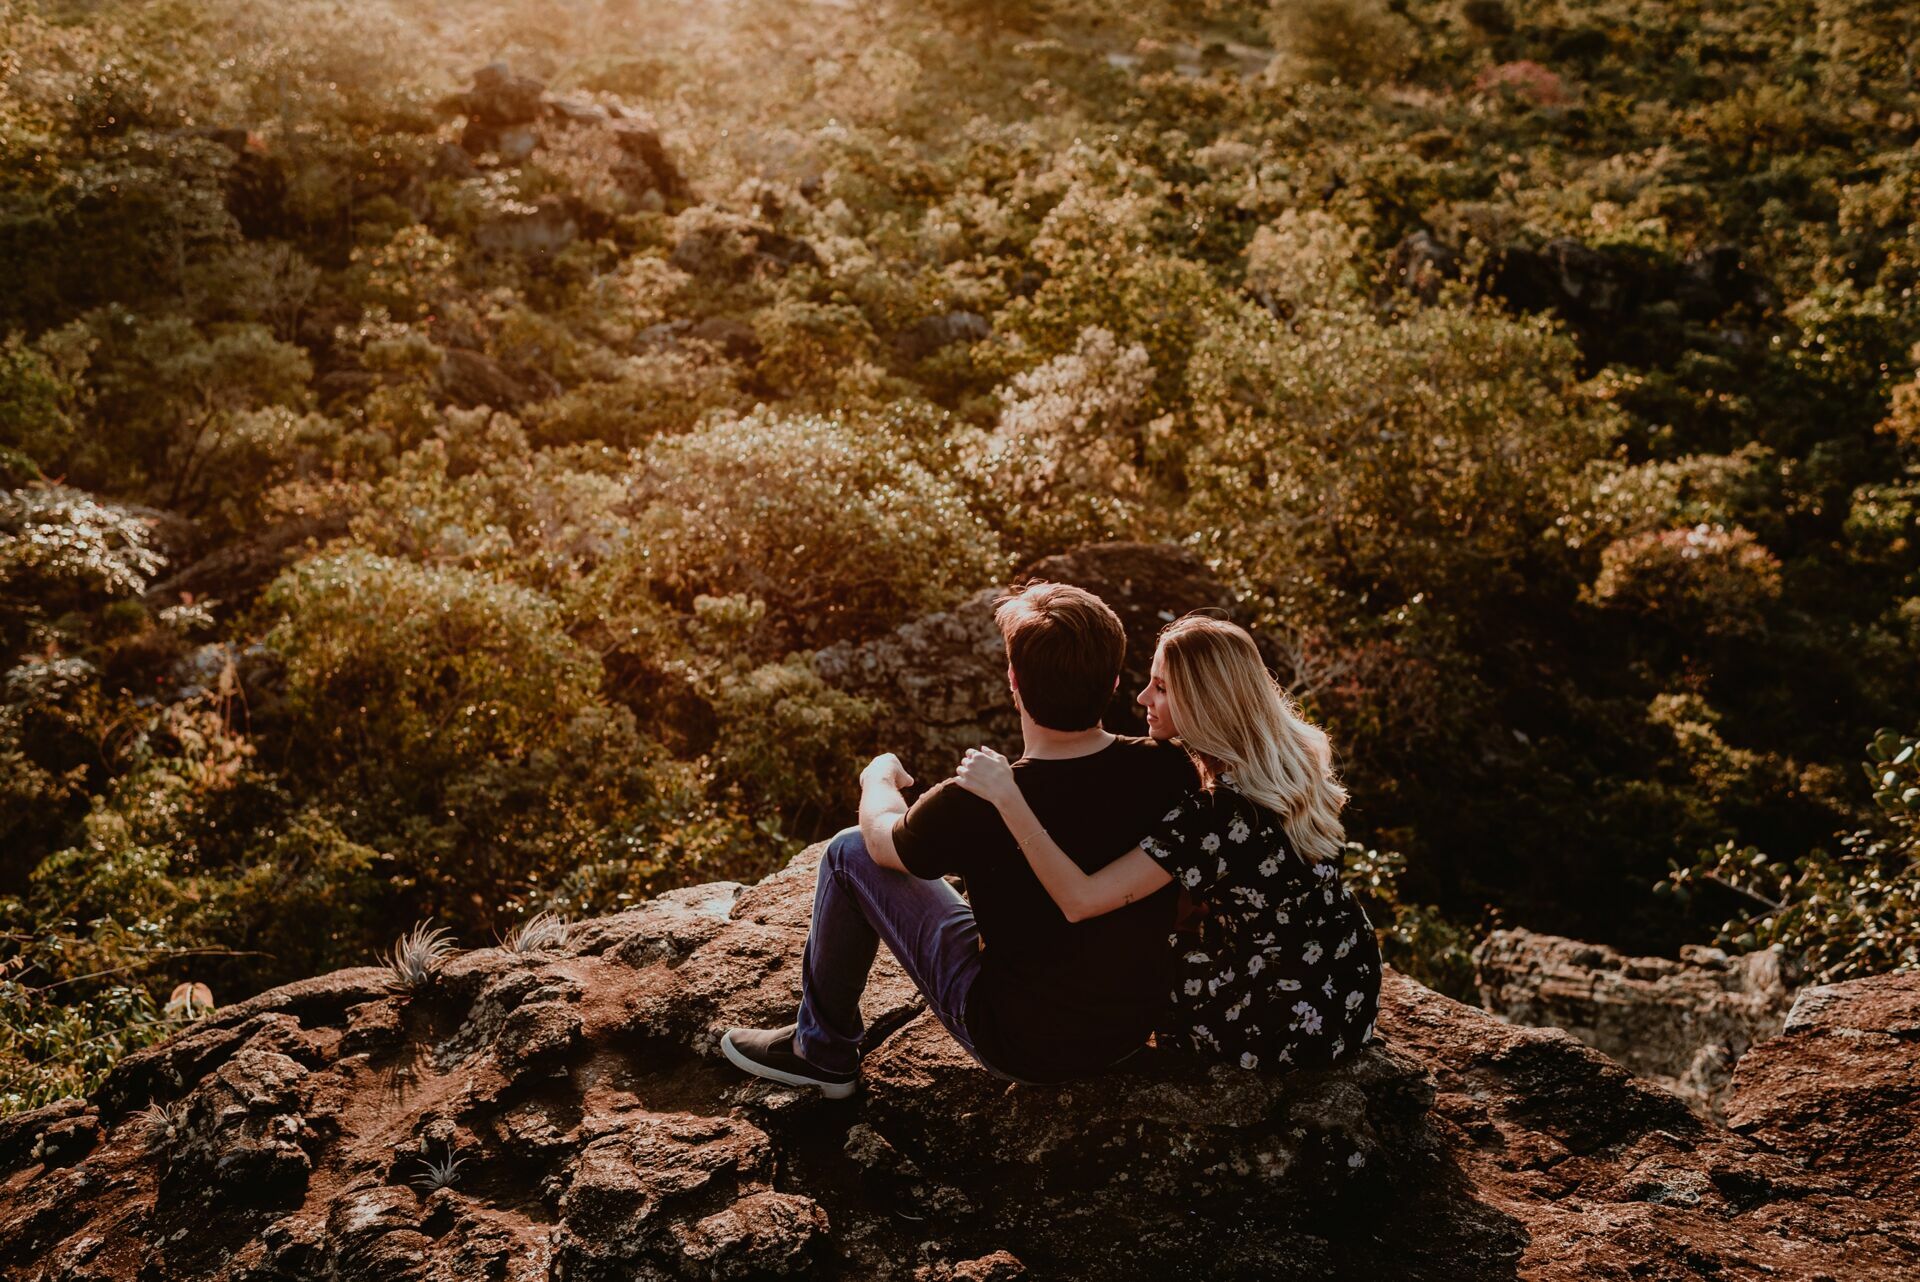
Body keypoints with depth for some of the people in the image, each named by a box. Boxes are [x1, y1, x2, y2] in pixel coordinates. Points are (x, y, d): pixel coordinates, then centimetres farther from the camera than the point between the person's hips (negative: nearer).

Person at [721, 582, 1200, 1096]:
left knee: (850, 853, 5)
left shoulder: (973, 807, -28)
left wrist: (879, 777, 18)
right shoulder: (1169, 771, -18)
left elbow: (881, 839, -4)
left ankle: (822, 1050, 23)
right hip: (1139, 1024, 5)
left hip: (1025, 1045, -4)